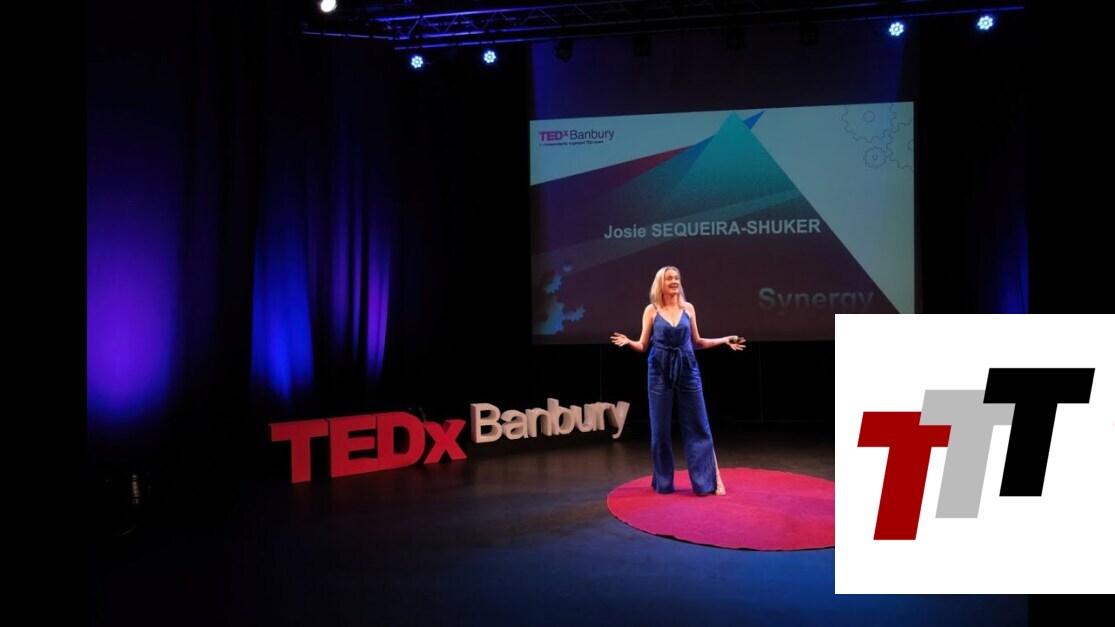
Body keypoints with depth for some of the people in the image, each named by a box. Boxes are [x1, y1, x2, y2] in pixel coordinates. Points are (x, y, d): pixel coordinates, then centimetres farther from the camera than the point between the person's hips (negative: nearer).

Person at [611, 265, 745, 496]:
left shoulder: (688, 308, 7)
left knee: (698, 426, 2)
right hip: (660, 373, -1)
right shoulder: (651, 310, 1)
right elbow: (643, 345, 2)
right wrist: (628, 342, -18)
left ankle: (713, 479, 7)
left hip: (687, 370, 2)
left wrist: (724, 340, 7)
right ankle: (663, 482, 16)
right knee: (660, 428, 3)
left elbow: (696, 342, 14)